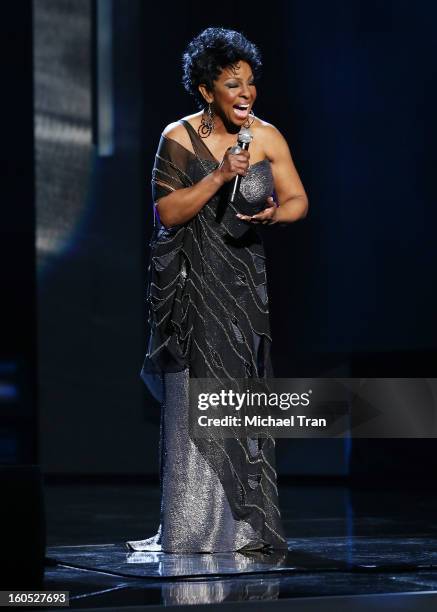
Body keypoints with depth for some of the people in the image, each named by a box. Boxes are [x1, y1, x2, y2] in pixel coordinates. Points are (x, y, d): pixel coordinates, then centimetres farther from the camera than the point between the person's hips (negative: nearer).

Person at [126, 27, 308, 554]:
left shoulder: (267, 137, 2)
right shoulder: (179, 137, -8)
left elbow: (298, 201, 4)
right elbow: (167, 213, -12)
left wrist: (272, 214, -17)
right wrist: (219, 177, -21)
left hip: (243, 280, 3)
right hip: (191, 283, -3)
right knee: (195, 397, -5)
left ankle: (245, 525, 8)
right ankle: (193, 528, 1)